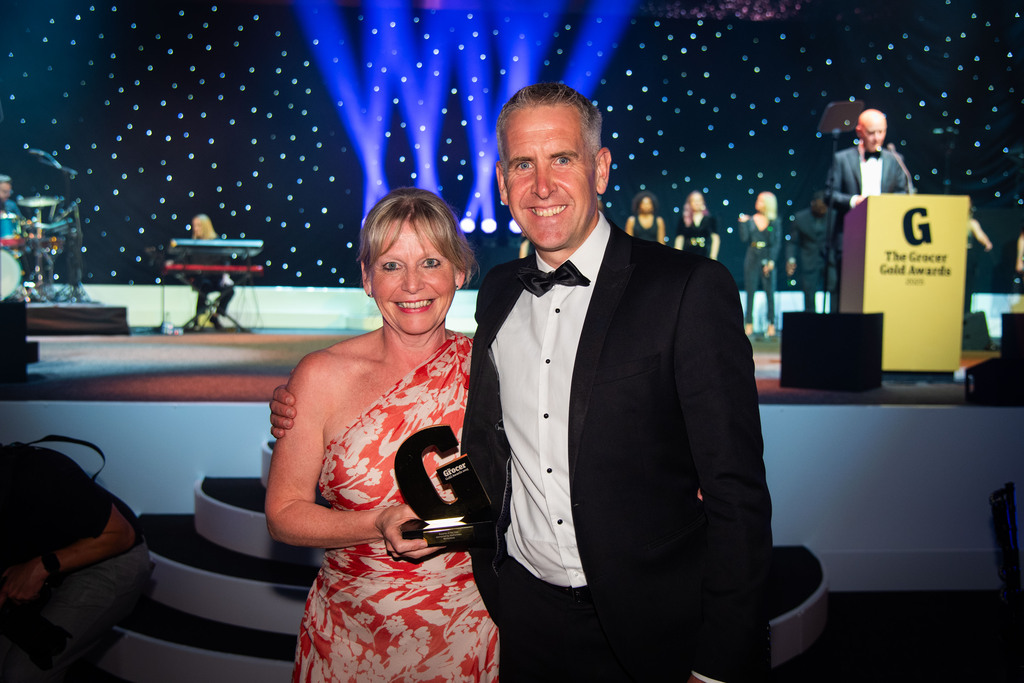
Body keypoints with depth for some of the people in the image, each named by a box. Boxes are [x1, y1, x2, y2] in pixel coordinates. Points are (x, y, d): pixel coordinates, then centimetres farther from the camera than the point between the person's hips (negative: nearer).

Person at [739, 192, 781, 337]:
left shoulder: (773, 222, 2)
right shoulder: (750, 220, 6)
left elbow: (775, 243, 1)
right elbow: (744, 238, -2)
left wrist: (771, 261, -8)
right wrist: (743, 222, -7)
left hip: (767, 259, -1)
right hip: (752, 258, 1)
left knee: (770, 292, -1)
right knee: (750, 292, 2)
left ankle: (771, 325, 5)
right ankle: (748, 325, 7)